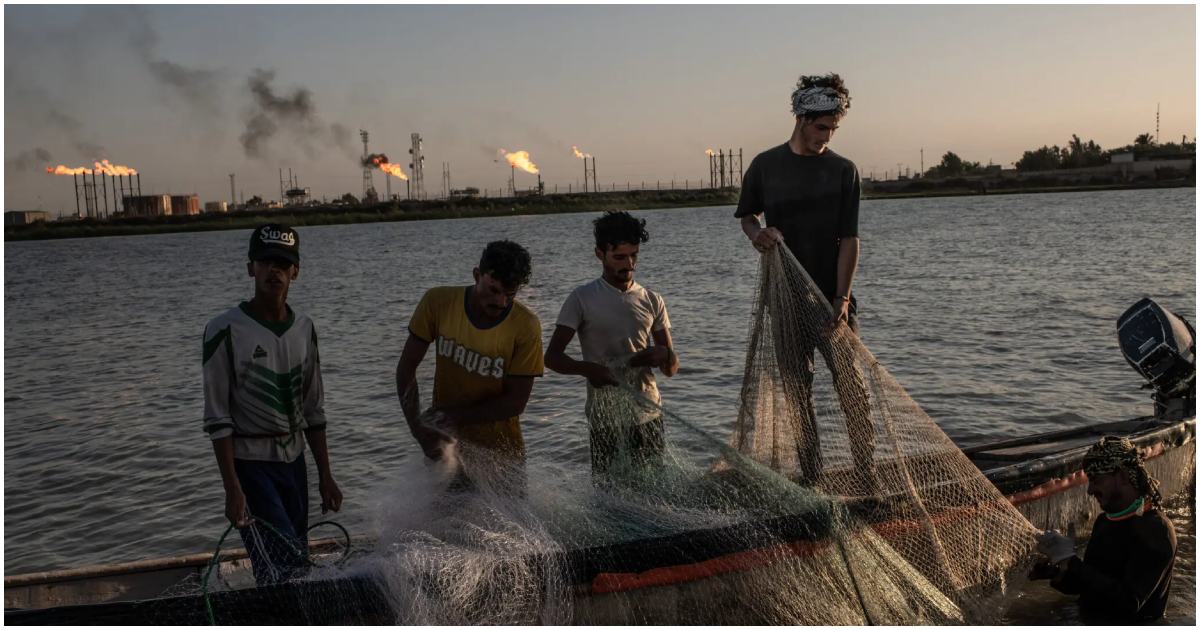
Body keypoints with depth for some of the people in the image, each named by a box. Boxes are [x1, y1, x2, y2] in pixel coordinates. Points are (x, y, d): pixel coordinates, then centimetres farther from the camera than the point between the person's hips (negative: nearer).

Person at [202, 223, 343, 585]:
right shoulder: (226, 330, -11)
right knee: (282, 570, -15)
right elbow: (217, 417, -11)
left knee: (298, 565, 8)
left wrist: (325, 477, 10)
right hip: (248, 463, -5)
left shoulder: (304, 329, 6)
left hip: (293, 460, 6)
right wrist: (232, 489, -16)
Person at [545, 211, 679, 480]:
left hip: (647, 416, 3)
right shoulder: (582, 299, -1)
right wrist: (587, 369, -24)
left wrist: (664, 356, -13)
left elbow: (672, 368, 11)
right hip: (604, 419, -3)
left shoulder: (652, 301, 9)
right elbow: (552, 357, -5)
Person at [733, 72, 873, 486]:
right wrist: (756, 233, -8)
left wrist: (841, 301, -15)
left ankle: (869, 477, -1)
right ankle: (811, 478, 16)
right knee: (797, 393, 6)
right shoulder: (765, 166, 4)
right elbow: (746, 215, 17)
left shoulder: (843, 171, 0)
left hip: (832, 299, -1)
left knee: (851, 387, -8)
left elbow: (849, 240, -4)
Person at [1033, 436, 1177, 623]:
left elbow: (1129, 603, -23)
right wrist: (1059, 574, -4)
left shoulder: (1156, 530, -13)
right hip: (1089, 620, 7)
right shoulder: (1103, 521, 9)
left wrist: (1069, 561, -22)